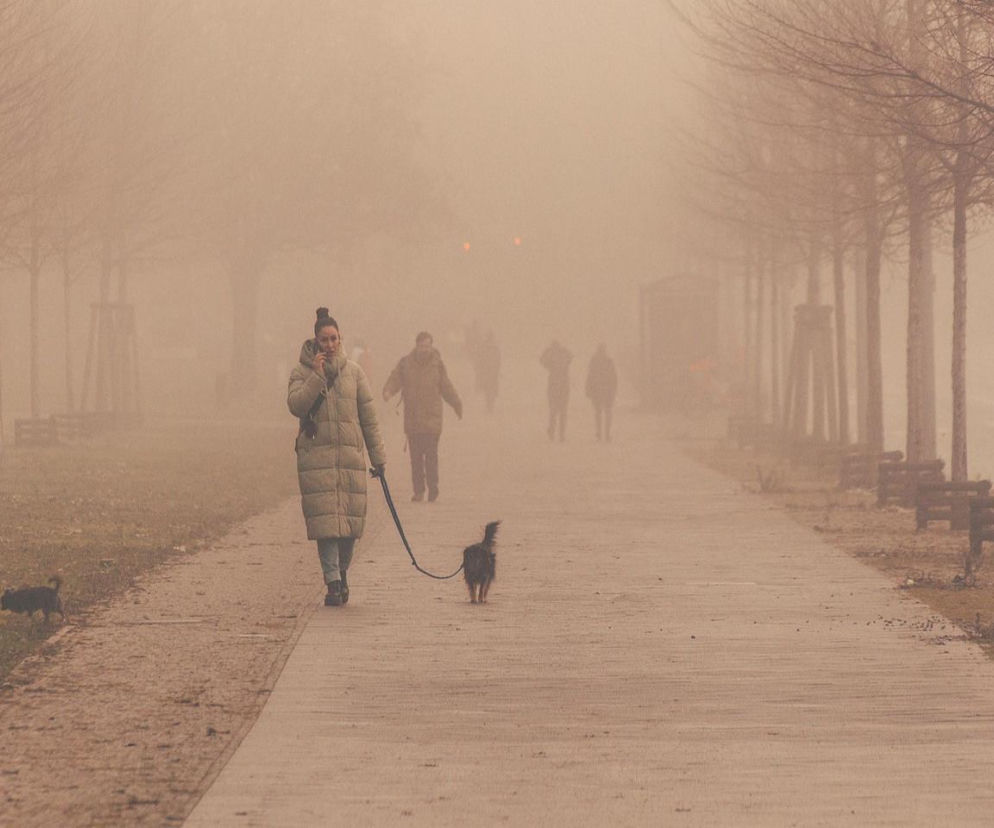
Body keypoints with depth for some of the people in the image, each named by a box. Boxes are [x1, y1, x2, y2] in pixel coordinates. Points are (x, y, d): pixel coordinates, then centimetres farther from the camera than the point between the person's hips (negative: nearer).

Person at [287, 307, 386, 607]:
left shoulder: (353, 372, 10)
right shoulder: (302, 372, 5)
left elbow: (368, 416, 12)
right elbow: (295, 405, -11)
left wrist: (378, 456, 11)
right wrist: (317, 376, -16)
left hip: (350, 455, 2)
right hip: (315, 456, -2)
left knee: (350, 520, 1)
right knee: (325, 520, -10)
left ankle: (341, 574, 20)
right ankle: (333, 583, -10)